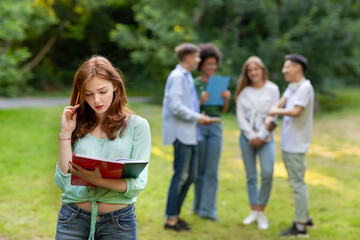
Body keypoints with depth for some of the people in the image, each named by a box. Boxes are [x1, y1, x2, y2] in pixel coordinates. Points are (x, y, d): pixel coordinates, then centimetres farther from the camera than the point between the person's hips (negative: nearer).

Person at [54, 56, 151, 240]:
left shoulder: (137, 125, 0)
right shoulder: (78, 126, 6)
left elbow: (138, 184, -8)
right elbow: (62, 182, -1)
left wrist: (98, 180, -23)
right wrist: (66, 134, -4)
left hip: (118, 222, -1)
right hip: (73, 220, 2)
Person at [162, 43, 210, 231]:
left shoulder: (187, 77, 18)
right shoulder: (177, 77, -12)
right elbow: (175, 107, -20)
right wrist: (197, 117, -14)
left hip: (189, 134, 10)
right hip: (180, 133, -10)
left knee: (190, 176, 13)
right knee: (180, 176, -5)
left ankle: (175, 214, 22)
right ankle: (170, 219, 3)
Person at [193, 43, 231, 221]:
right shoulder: (194, 84, -1)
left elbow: (223, 110, 12)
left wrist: (226, 99, -7)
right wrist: (201, 101, -22)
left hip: (216, 128, 3)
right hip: (198, 126, -3)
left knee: (212, 171, 0)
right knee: (199, 169, 6)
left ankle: (208, 210, 3)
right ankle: (198, 205, 21)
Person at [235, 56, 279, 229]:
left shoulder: (272, 89, 4)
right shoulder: (244, 92, 8)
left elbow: (273, 115, -1)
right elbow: (240, 117, 3)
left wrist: (261, 136, -7)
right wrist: (251, 136, -7)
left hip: (265, 137, -2)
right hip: (247, 137, 2)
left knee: (267, 173, -16)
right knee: (251, 176, 4)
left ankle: (261, 212, -6)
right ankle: (254, 211, 13)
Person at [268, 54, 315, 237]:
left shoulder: (305, 88, -15)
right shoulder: (292, 87, 14)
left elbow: (295, 111, -24)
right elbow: (279, 105, 9)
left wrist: (276, 111, -9)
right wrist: (270, 118, -9)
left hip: (296, 146, -10)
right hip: (288, 144, 10)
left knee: (298, 184, -6)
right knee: (296, 182, 17)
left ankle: (300, 226, -2)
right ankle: (306, 218, 28)